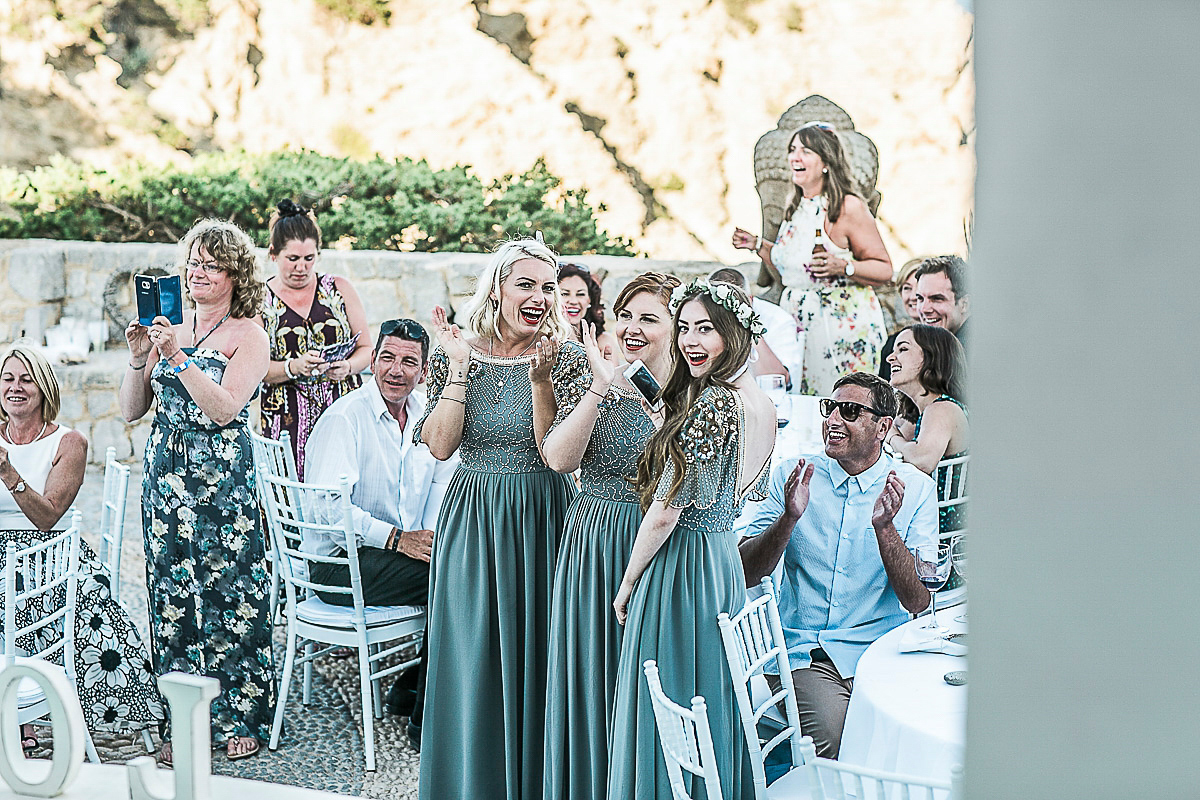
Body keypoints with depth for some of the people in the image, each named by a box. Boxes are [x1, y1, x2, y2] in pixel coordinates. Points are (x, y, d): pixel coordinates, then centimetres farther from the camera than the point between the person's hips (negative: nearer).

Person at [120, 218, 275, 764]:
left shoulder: (248, 335, -2)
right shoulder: (169, 328, 12)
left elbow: (224, 407, -16)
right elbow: (132, 411, 10)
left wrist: (177, 357, -22)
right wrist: (139, 358, -5)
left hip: (222, 478, -5)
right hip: (166, 474, 5)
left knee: (230, 595, -3)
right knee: (173, 594, 6)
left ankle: (240, 719, 8)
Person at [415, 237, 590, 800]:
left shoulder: (567, 359, -2)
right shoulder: (455, 356, 3)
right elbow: (440, 446, -8)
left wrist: (540, 369, -21)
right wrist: (459, 366, -11)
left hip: (542, 520, -1)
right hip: (473, 521, 1)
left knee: (537, 656, 4)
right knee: (473, 662, 5)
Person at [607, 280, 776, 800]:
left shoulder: (713, 402, -22)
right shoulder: (761, 404, 6)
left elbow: (666, 511, -20)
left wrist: (628, 583, -5)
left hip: (679, 566, -9)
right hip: (725, 561, 9)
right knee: (711, 697, 18)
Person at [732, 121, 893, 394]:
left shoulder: (849, 207, -11)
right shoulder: (795, 207, 11)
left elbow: (884, 270, -12)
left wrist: (843, 267, -26)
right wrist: (759, 246, 13)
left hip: (843, 328, -7)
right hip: (796, 326, 7)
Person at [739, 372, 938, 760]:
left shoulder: (914, 488, 2)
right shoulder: (792, 475, 5)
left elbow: (918, 602, -5)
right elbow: (745, 574, -1)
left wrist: (885, 527, -19)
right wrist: (789, 518, -17)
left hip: (882, 653, 1)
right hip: (803, 651, 0)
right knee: (837, 735, -28)